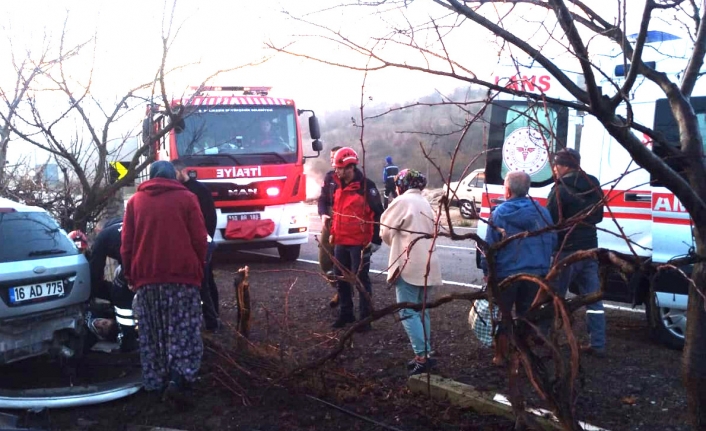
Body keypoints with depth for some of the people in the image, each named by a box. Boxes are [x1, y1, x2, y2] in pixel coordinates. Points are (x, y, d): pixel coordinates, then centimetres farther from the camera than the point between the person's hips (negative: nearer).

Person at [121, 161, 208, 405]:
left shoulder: (135, 201, 12)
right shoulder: (186, 198, 4)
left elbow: (126, 244, 9)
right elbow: (200, 240, -1)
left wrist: (130, 276, 16)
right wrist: (198, 270, 11)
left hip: (146, 277, 3)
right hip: (182, 275, -2)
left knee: (152, 336, 10)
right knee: (184, 332, -1)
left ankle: (156, 384, 11)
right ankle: (177, 381, -16)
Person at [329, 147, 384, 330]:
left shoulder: (366, 186, -13)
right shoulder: (339, 186, 10)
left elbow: (378, 214, -13)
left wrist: (375, 240, -15)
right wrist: (333, 233, 19)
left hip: (360, 243, -7)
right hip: (341, 242, 7)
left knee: (361, 279, -1)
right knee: (341, 278, 14)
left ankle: (365, 318, 9)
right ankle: (345, 313, 28)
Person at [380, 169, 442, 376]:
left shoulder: (403, 200, -6)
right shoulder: (424, 202, 19)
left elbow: (386, 230, -4)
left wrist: (397, 240, 16)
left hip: (409, 264, -8)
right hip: (426, 264, 8)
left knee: (408, 312, -7)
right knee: (421, 311, 14)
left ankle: (422, 357, -13)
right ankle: (425, 354, 16)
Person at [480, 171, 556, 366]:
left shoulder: (499, 214, -11)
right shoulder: (542, 212, -2)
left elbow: (489, 246, -10)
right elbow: (552, 242, 6)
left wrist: (486, 271, 1)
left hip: (506, 274, -3)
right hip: (535, 274, 3)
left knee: (502, 315, 11)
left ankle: (501, 356, 18)